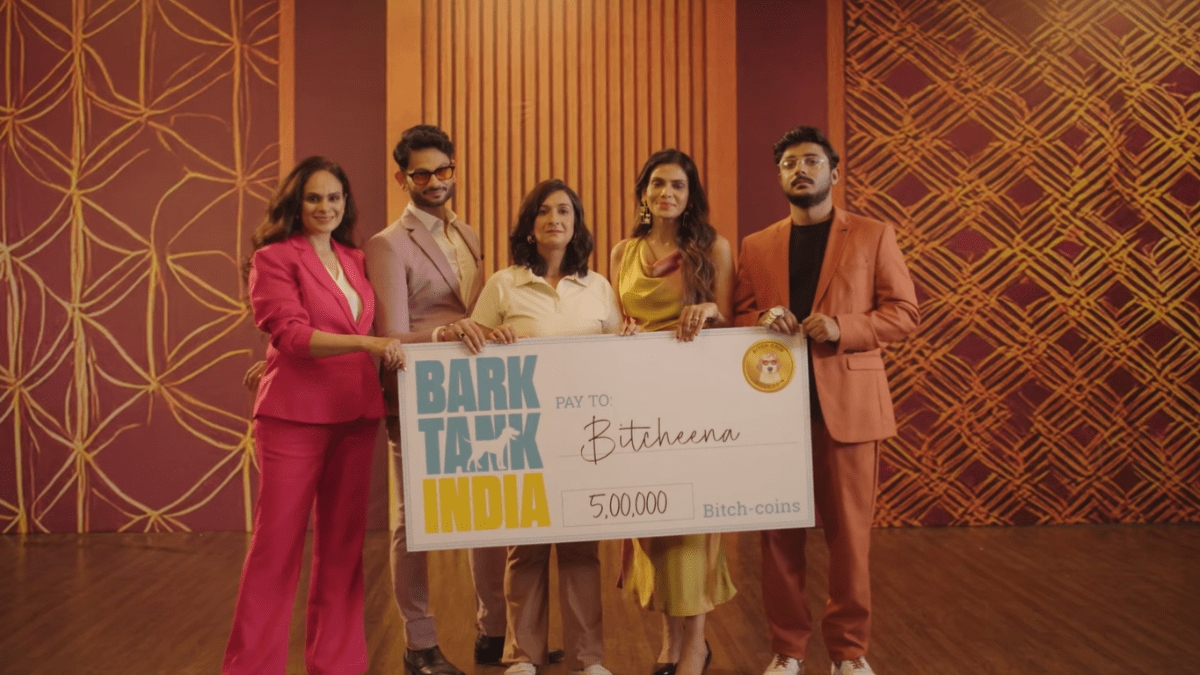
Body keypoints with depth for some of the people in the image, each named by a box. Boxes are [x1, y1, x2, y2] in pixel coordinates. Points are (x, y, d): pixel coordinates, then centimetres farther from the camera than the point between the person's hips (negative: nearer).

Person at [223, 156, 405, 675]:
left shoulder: (356, 261, 14)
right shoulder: (274, 258, -4)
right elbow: (292, 335, -15)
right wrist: (368, 343, -25)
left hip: (355, 416, 6)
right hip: (295, 415, -5)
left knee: (343, 544, 10)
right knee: (277, 545, 1)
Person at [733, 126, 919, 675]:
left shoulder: (873, 236, 6)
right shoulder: (756, 246, 13)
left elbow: (903, 312, 2)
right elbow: (737, 317, 13)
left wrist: (842, 328, -14)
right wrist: (763, 320, -10)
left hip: (848, 402, -2)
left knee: (849, 531, 3)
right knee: (779, 530, 5)